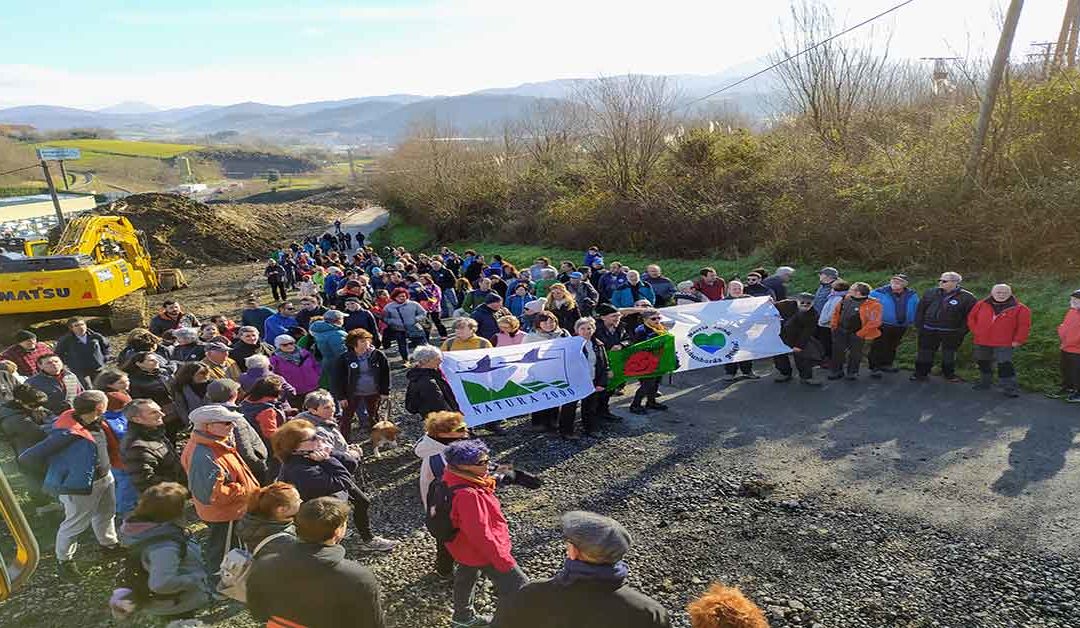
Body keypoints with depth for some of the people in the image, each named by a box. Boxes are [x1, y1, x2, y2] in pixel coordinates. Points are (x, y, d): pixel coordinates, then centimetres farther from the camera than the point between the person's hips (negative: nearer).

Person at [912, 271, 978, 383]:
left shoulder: (966, 297, -8)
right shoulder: (930, 293, 2)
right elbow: (920, 310, 8)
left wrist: (962, 330, -10)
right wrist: (919, 325, 2)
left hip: (951, 333, -2)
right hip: (928, 331, 3)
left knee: (949, 354, 12)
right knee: (924, 353, 8)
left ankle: (948, 374, 29)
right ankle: (921, 373, 20)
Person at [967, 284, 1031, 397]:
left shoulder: (1019, 308, -4)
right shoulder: (981, 305, 3)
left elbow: (1024, 326, -3)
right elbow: (971, 318, 11)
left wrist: (1017, 341, -7)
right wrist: (976, 332, 4)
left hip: (1004, 344, -4)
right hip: (982, 342, 4)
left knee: (1005, 365, -9)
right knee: (983, 363, 16)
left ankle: (1010, 388, 0)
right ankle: (985, 383, 33)